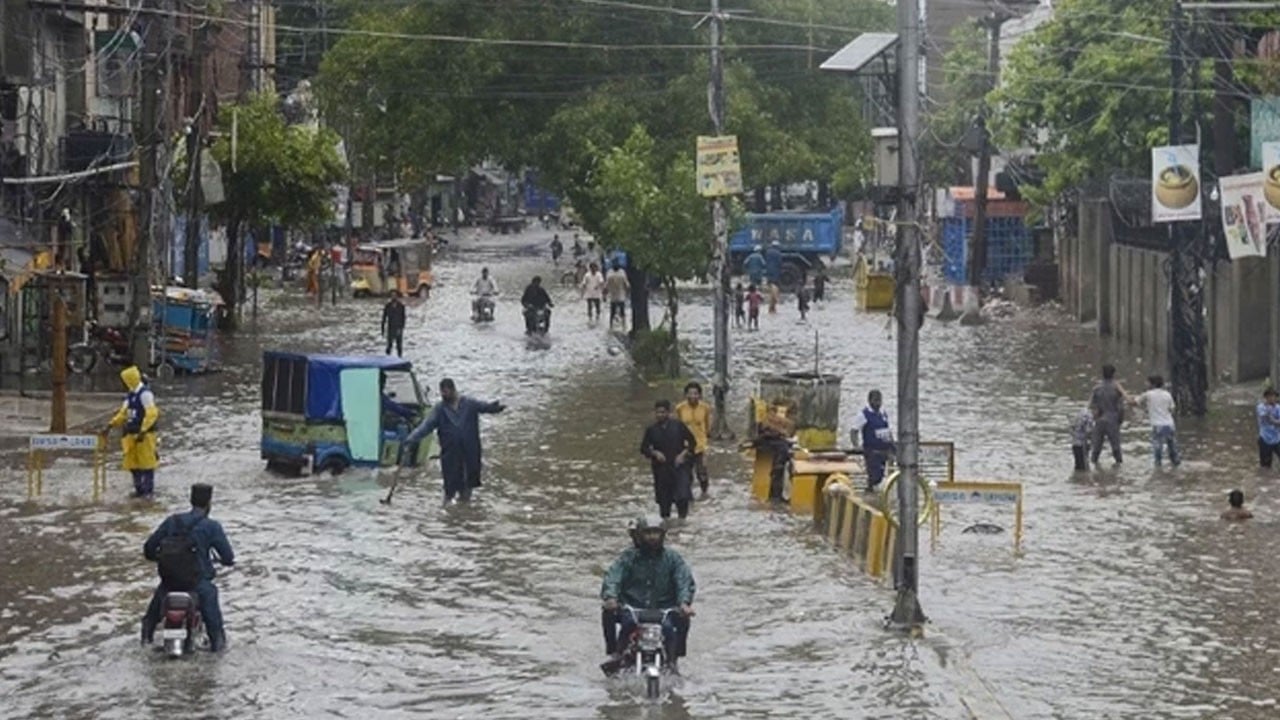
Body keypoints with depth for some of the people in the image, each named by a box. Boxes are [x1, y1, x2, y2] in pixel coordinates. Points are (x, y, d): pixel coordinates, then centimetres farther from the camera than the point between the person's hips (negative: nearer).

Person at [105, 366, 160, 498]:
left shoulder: (145, 394, -15)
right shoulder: (130, 395, 13)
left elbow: (152, 414, -20)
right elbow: (123, 413, 21)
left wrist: (143, 431, -24)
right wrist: (111, 425, 11)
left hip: (144, 435, -9)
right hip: (130, 434, 9)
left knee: (146, 462, -2)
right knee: (132, 463, 11)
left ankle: (149, 490, 6)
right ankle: (139, 489, 21)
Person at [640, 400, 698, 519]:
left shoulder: (678, 426, 0)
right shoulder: (651, 430, 4)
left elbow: (692, 442, 5)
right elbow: (644, 448, 7)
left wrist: (683, 454, -8)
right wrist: (655, 453, -11)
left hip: (678, 465, -2)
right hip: (660, 468, 2)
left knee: (682, 496, -12)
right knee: (663, 498, 5)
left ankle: (682, 517, 1)